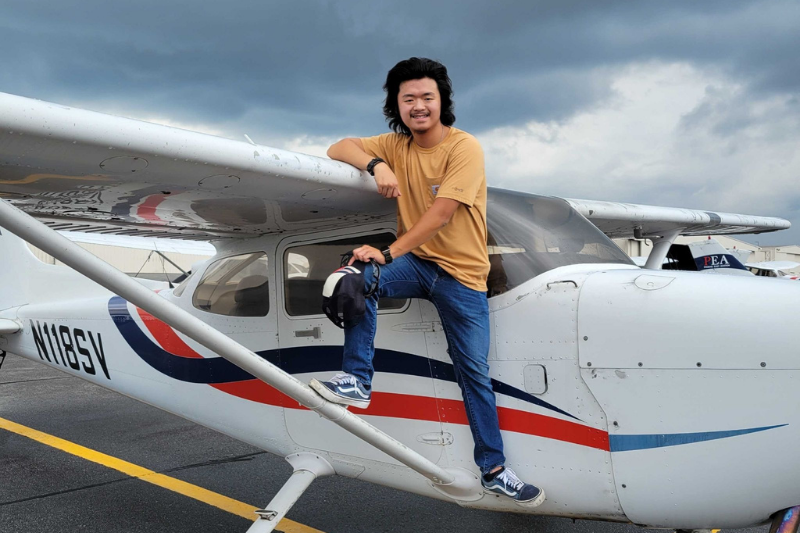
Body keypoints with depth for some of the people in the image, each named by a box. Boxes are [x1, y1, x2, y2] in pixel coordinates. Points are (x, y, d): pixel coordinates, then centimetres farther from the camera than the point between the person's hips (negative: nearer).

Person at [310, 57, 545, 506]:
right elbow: (340, 148, 3)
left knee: (475, 372, 3)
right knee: (360, 278, -28)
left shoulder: (464, 147, -14)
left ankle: (494, 469, 18)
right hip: (416, 262, 4)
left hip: (461, 273, -3)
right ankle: (357, 381, -17)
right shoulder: (397, 145, 4)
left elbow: (441, 214, -23)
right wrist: (376, 164, -17)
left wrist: (387, 253, -29)